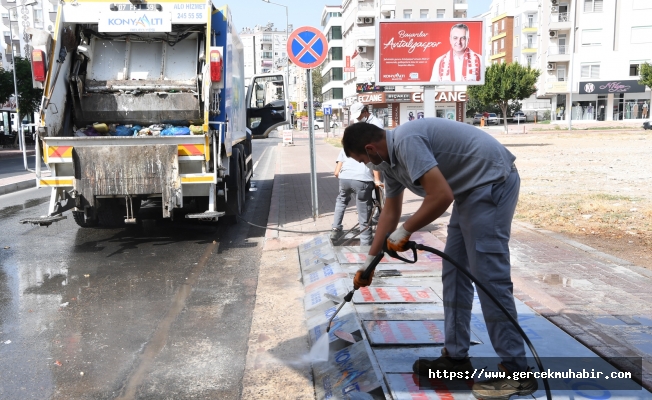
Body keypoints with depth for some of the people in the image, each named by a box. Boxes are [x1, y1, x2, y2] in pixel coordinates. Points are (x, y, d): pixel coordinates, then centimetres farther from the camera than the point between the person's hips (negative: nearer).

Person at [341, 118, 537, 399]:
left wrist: (404, 231, -13)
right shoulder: (390, 158, 10)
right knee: (454, 274, 10)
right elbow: (390, 212, 19)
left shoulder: (406, 142, -21)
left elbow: (441, 196, -28)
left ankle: (515, 372, 1)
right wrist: (369, 261, 23)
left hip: (492, 182, -10)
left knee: (489, 276, -9)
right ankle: (456, 356, 18)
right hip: (471, 189, 10)